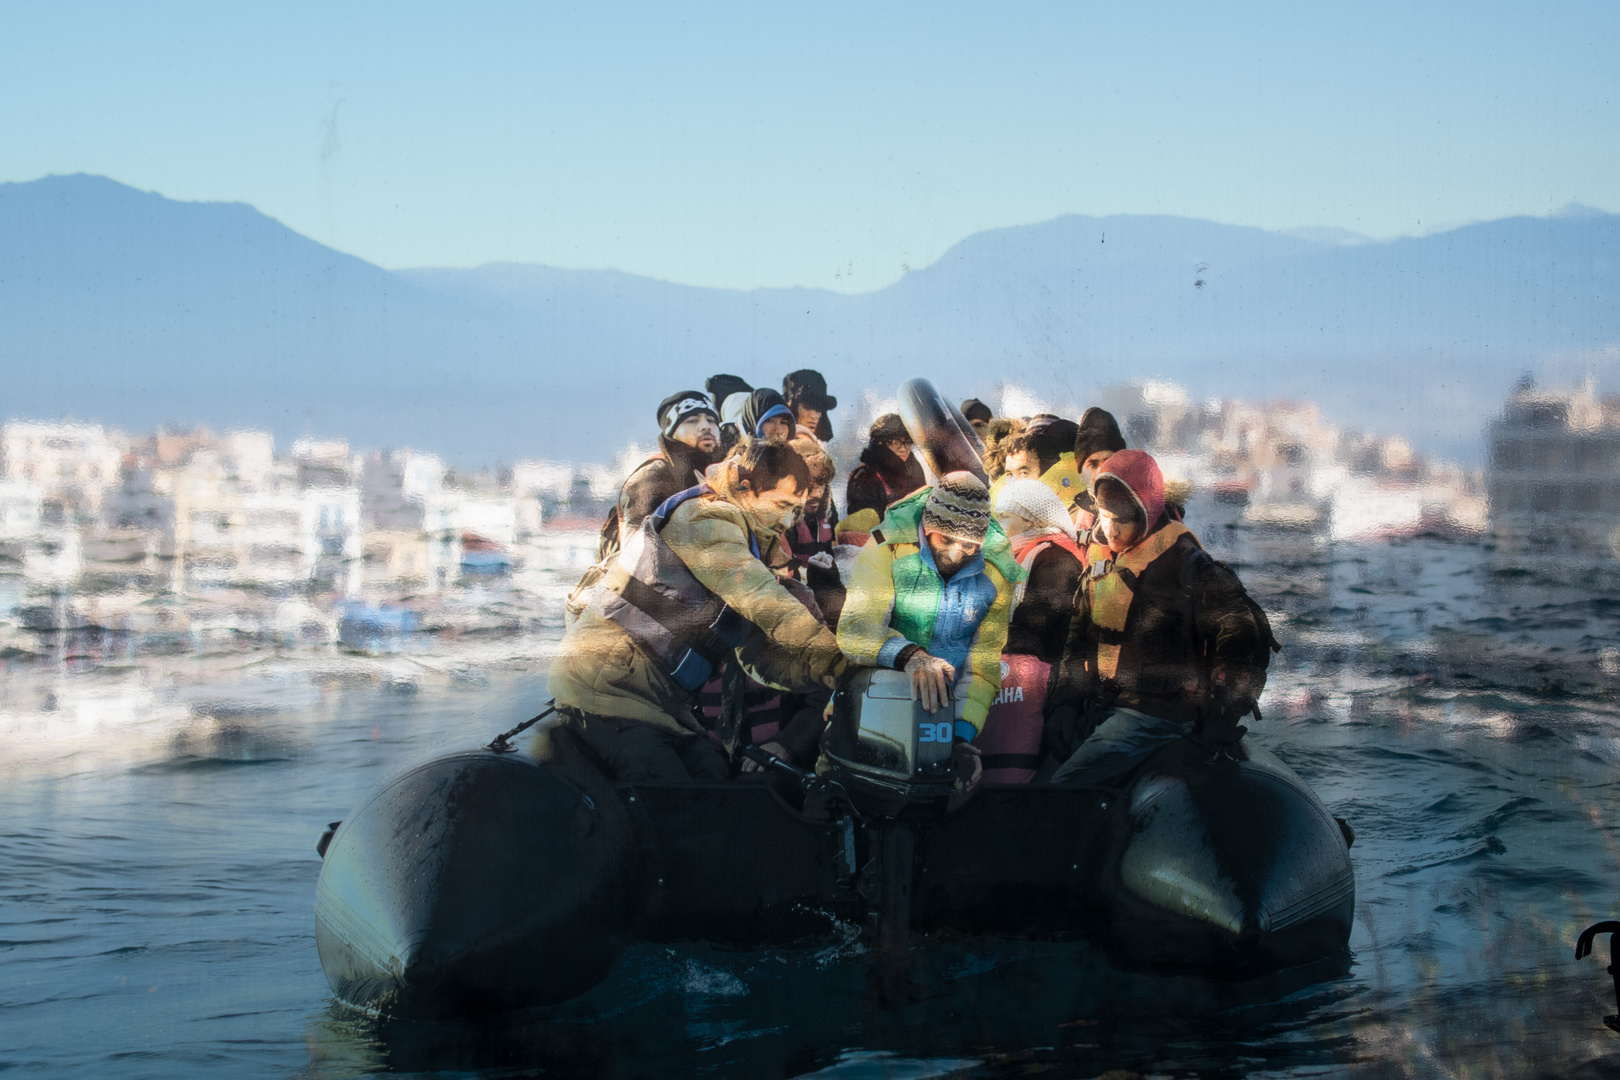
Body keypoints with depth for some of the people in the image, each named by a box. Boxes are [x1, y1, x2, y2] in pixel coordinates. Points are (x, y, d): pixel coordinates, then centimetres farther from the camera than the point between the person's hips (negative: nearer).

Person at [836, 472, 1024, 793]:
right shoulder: (886, 552, -8)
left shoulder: (996, 577, 1)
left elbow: (983, 665, -2)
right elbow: (855, 630, -20)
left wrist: (962, 735, -18)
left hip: (946, 710, 2)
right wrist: (909, 656, -40)